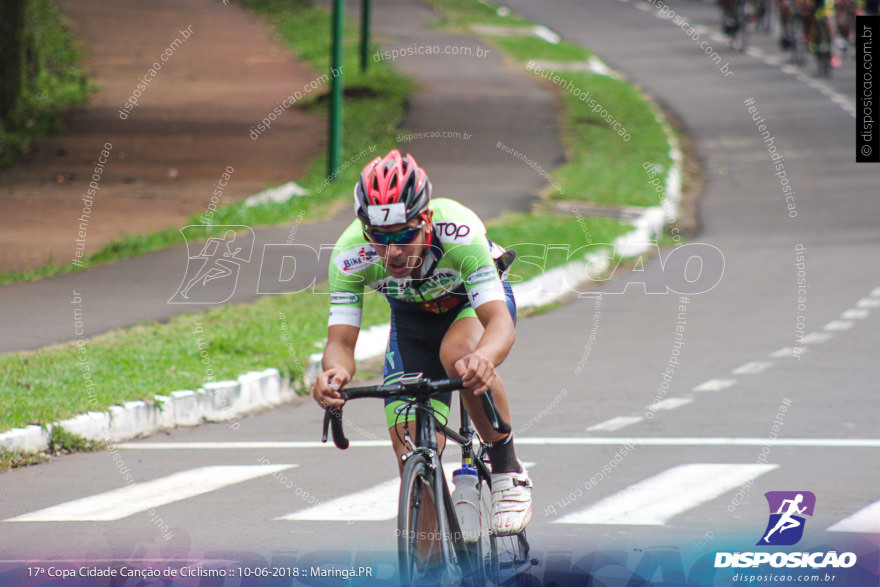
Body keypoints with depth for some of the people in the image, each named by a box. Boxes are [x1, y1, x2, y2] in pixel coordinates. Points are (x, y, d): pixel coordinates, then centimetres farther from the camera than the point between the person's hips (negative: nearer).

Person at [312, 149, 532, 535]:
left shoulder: (459, 231, -39)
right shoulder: (349, 254, -32)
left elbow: (500, 321, -46)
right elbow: (340, 340, -29)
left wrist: (484, 357, -69)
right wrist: (335, 370, -54)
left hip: (474, 301, -3)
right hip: (412, 316, 3)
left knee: (457, 354, -38)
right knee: (412, 458, -9)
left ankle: (508, 471, -19)